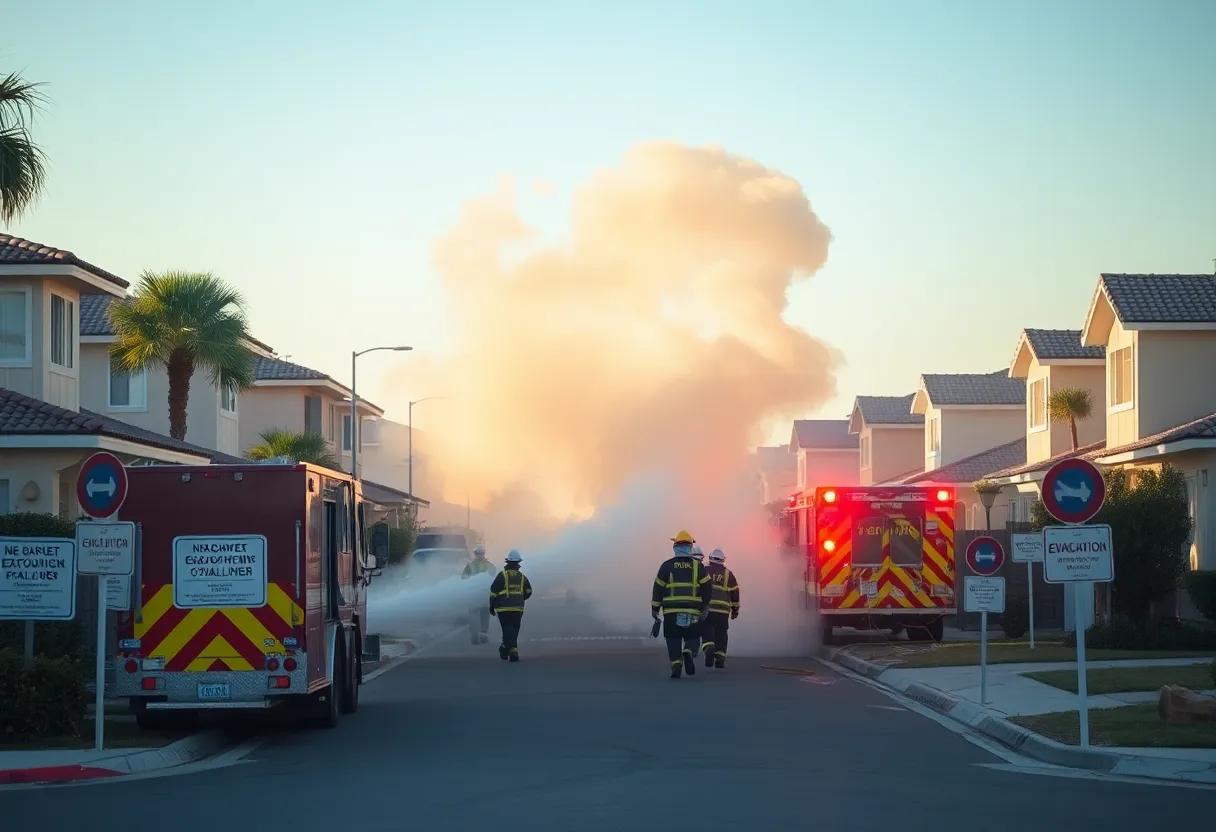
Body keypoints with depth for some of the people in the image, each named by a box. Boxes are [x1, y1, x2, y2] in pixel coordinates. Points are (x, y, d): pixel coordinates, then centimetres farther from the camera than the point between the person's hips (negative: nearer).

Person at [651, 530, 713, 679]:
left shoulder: (667, 565, 3)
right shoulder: (697, 566, 3)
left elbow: (658, 588, 4)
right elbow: (707, 588, 0)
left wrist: (655, 608, 10)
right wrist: (705, 608, 8)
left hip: (671, 611, 0)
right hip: (693, 611, 0)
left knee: (674, 640, 6)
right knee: (692, 638, 9)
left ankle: (676, 665, -7)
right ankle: (689, 653, -21)